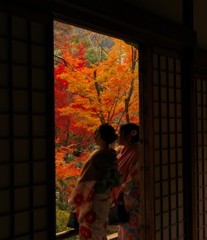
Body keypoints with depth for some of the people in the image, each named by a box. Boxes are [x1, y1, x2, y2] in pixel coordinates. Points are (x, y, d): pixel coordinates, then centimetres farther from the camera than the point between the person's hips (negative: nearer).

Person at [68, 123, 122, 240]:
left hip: (94, 198, -8)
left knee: (91, 229, 3)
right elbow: (115, 178, 10)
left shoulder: (97, 156, -22)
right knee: (100, 228, 20)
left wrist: (75, 199, -7)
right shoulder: (112, 155, 2)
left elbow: (86, 179, -17)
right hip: (106, 197, 8)